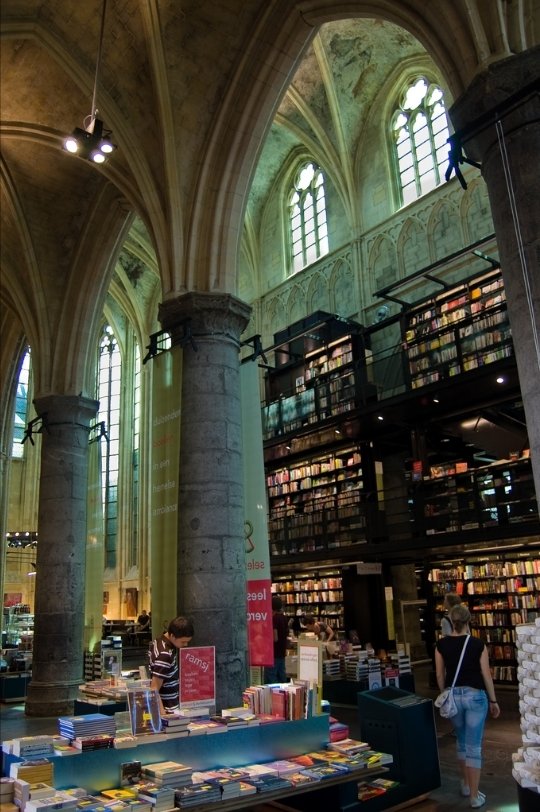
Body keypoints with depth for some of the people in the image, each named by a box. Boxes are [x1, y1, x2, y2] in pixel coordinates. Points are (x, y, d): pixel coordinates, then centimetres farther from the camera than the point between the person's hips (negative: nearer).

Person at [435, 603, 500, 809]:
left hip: (453, 695, 3)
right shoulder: (478, 644, -12)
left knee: (461, 741, 22)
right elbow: (486, 675, -7)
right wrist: (493, 701, 5)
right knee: (474, 746, 4)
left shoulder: (441, 644, -5)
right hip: (475, 696, -3)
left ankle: (466, 785, 35)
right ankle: (475, 796, 7)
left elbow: (440, 675, 1)